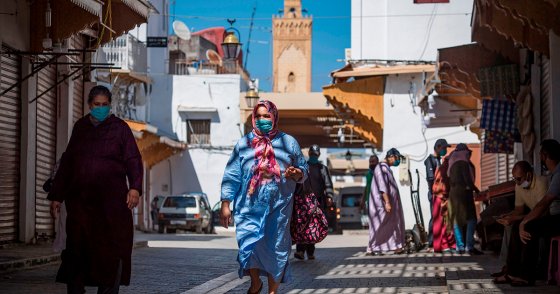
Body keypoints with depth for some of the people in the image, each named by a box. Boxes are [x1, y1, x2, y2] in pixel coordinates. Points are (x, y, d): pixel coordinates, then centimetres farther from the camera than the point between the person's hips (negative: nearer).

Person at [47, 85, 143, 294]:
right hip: (80, 199, 2)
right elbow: (66, 164, 18)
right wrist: (56, 196, 14)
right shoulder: (80, 128, 15)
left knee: (111, 249, -4)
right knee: (77, 247, -4)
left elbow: (133, 160, -3)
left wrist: (135, 188, -19)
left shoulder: (120, 128, 6)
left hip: (111, 198, -2)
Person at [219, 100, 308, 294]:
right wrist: (225, 204, -2)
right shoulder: (244, 144, 10)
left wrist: (296, 173, -12)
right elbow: (231, 176, 7)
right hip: (250, 207, 0)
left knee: (276, 249, 0)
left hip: (278, 208, 0)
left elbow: (304, 169, 13)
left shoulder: (288, 142, 11)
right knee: (248, 245, -11)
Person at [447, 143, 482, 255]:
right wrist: (477, 190, -2)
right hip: (463, 192, -9)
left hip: (453, 192, 9)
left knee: (457, 220, 9)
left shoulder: (452, 163, 15)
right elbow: (468, 180, -13)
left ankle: (459, 247, 8)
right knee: (471, 219, -9)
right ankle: (469, 247, -16)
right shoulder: (463, 163, -9)